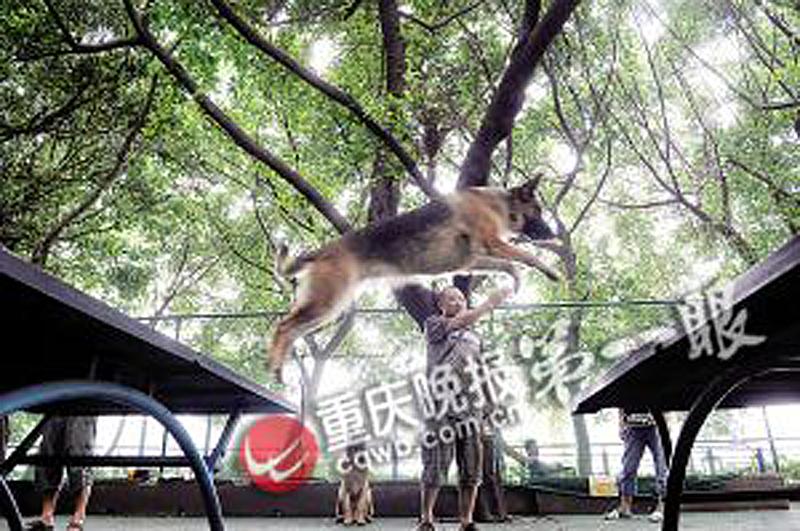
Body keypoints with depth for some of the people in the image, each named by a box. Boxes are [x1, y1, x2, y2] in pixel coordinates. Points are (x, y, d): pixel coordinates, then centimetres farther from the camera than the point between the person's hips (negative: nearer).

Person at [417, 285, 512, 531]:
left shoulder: (474, 337, 24)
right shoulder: (433, 324, 8)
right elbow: (462, 322, -11)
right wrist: (490, 303, -14)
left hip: (470, 405, 5)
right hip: (441, 404, -5)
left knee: (471, 469, 3)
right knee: (435, 467, -2)